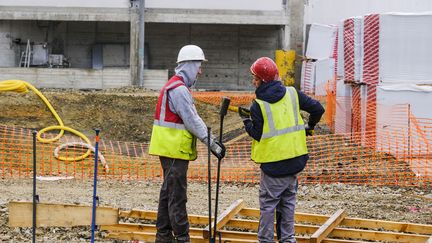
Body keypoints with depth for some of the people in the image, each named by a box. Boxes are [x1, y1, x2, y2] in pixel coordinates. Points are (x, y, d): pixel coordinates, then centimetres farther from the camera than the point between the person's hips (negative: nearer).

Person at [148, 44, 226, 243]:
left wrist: (212, 140, 11)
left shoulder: (177, 86, 17)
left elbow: (193, 119, 17)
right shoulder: (179, 89, -17)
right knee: (177, 196, -7)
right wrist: (211, 143, -16)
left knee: (168, 193, 15)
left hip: (170, 149, 11)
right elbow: (192, 121, -20)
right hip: (175, 151, -11)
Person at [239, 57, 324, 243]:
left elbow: (257, 135, -10)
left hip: (273, 164, -5)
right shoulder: (292, 94, 0)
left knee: (268, 203, 4)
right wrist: (309, 126, 19)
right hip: (295, 160, 5)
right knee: (288, 201, 17)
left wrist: (246, 121, 6)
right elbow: (317, 109, 2)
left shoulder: (258, 106, -13)